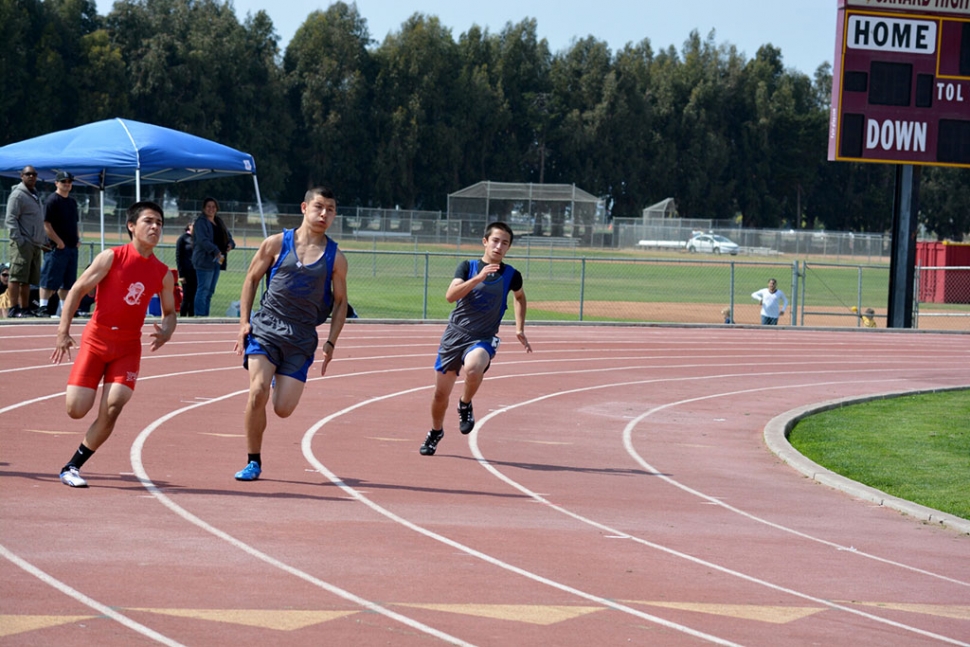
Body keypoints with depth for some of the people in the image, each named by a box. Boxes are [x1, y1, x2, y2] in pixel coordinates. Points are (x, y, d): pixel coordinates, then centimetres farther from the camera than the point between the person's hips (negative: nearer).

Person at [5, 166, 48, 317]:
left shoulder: (35, 195, 22)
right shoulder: (18, 195, -5)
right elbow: (11, 219, -13)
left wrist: (45, 241, 21)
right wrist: (18, 240, -21)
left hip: (36, 245, 9)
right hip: (22, 244, -9)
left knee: (27, 280, 10)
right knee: (17, 277, -11)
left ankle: (25, 308, 12)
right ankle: (14, 308, -14)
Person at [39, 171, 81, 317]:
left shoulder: (72, 202, 17)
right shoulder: (52, 200, -8)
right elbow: (46, 224, -15)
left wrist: (77, 239, 11)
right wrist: (59, 242, -17)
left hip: (72, 248, 8)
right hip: (57, 248, -8)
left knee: (68, 281, 11)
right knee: (50, 280, -9)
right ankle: (44, 307, -9)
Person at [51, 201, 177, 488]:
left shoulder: (163, 274, 3)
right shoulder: (112, 258, -9)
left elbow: (169, 312, 15)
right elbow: (77, 290, -7)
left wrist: (166, 330, -9)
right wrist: (63, 330, -17)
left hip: (128, 347, 3)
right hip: (95, 340, -3)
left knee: (111, 410, -15)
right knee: (76, 410, -9)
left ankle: (72, 467, 0)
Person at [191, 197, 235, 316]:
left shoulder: (219, 222, 17)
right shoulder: (201, 222, -8)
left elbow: (228, 236, 21)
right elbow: (203, 240, -21)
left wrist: (230, 244, -3)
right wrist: (216, 251, -30)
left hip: (217, 260, 8)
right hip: (204, 260, -8)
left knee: (210, 291, 12)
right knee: (203, 289, -9)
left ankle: (205, 315, 17)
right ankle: (200, 315, -10)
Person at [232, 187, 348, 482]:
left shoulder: (335, 258, 3)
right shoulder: (277, 244, 1)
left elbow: (340, 302, 13)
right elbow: (251, 280, 10)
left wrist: (331, 342, 5)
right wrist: (244, 322, 3)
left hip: (302, 338, 1)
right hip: (266, 327, -1)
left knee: (283, 408, -5)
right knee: (258, 392, -20)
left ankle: (280, 378, 33)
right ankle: (253, 462, -4)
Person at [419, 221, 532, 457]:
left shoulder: (511, 275, 2)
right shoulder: (468, 267, -2)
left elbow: (520, 297, 25)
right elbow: (451, 295, -18)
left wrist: (519, 328, 17)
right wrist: (478, 278, -28)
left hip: (483, 338, -1)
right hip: (455, 334, 1)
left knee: (473, 368, -36)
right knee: (441, 393, 6)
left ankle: (465, 405, -5)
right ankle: (436, 431, 35)